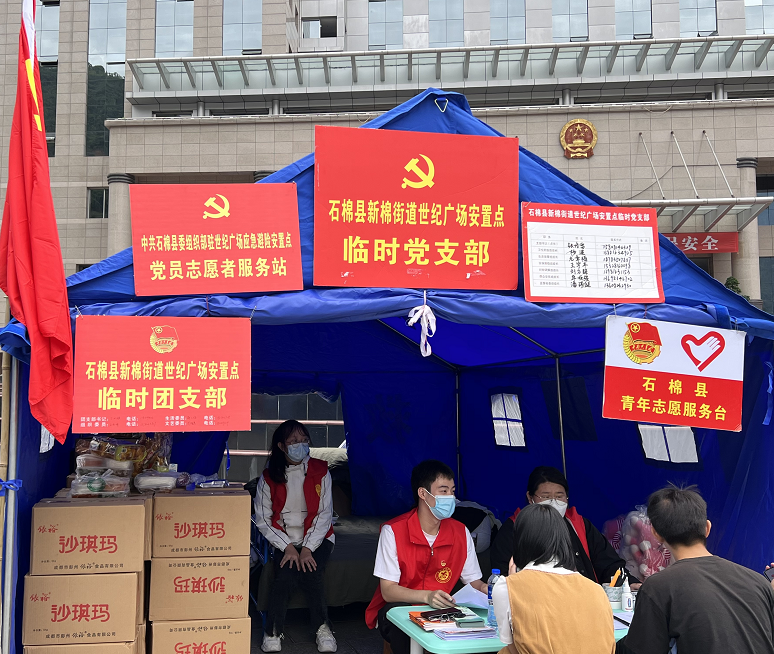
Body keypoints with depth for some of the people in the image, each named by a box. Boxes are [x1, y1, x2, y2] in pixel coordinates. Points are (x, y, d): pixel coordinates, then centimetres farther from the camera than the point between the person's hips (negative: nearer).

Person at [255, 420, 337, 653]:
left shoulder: (320, 471, -1)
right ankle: (273, 631, -8)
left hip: (316, 538, 0)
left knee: (312, 571, -28)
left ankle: (322, 627, -8)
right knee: (286, 575, -27)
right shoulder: (269, 477, -1)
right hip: (283, 540, 0)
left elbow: (324, 514, -4)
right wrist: (288, 547, -14)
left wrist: (307, 549, -15)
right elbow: (263, 520, -2)